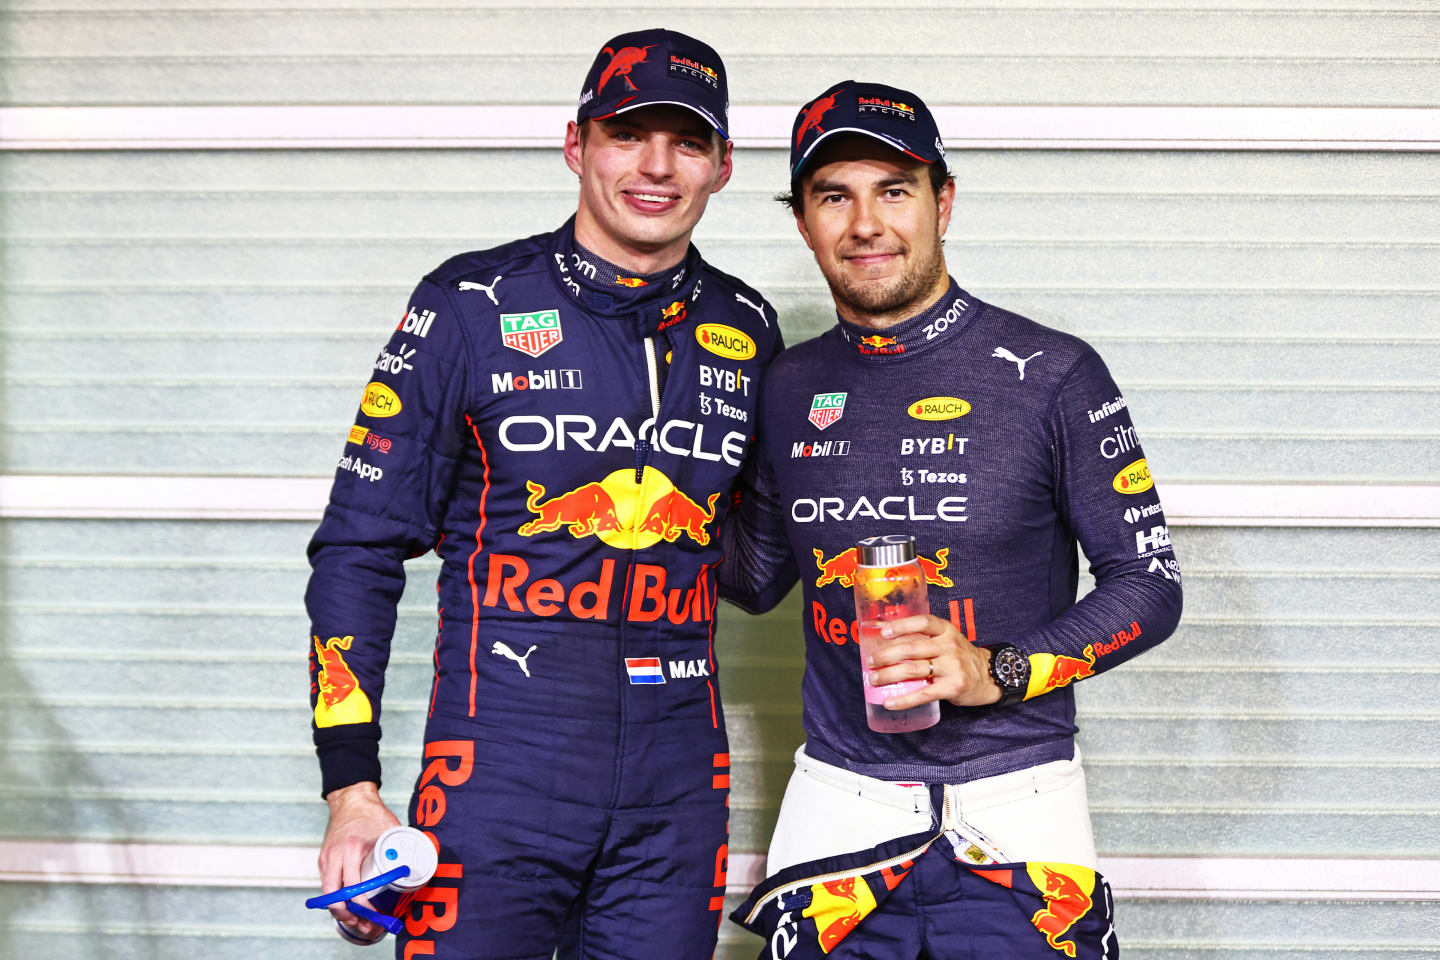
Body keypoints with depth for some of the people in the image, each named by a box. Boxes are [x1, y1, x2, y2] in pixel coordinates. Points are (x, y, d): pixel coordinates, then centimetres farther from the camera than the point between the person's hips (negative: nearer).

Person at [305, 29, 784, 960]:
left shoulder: (749, 331, 8)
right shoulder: (472, 305, -3)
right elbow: (362, 543, -2)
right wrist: (351, 786, -7)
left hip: (680, 781, 4)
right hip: (501, 769, -3)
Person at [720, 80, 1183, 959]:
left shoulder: (1051, 374, -6)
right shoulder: (791, 388, 6)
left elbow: (1150, 585, -3)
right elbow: (757, 577, 18)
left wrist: (996, 671, -18)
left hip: (1015, 816, -3)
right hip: (839, 810, 3)